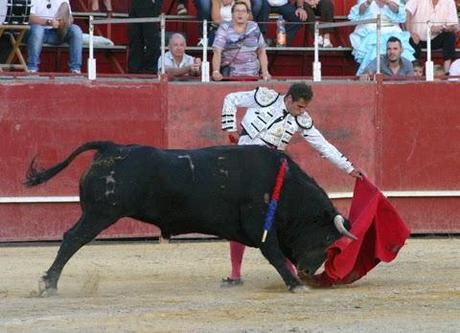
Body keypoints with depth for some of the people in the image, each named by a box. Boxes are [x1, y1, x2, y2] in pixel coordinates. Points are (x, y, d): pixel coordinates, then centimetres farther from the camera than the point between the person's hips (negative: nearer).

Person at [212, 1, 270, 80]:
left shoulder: (254, 28, 9)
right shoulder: (224, 28, 0)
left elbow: (261, 52, 12)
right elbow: (217, 52, -9)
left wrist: (265, 72, 0)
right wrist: (216, 72, -24)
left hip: (252, 75, 2)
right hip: (229, 76, -2)